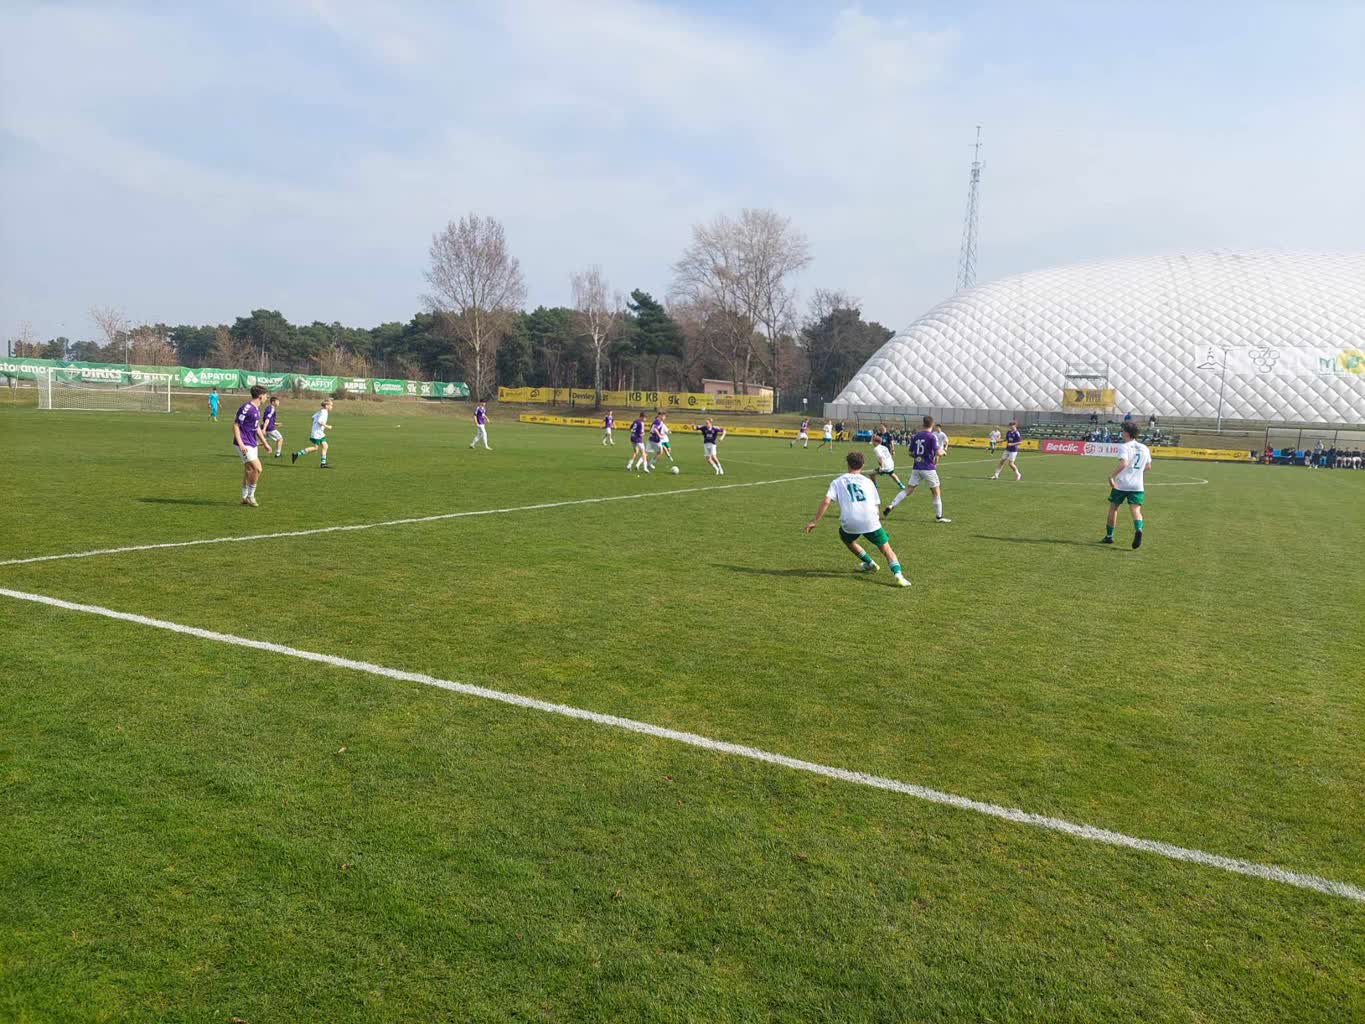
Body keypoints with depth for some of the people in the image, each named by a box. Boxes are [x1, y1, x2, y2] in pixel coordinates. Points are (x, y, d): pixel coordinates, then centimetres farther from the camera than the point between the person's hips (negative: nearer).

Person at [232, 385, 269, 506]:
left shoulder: (257, 408, 13)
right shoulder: (246, 408, -16)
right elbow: (235, 426, -17)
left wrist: (265, 443, 23)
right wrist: (241, 444, -24)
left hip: (252, 444, 9)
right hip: (245, 444, -9)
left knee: (249, 471, 13)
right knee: (257, 469, -15)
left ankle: (245, 498, 22)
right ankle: (250, 495, -2)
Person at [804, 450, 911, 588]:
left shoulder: (838, 481, 16)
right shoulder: (868, 481, 21)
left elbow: (826, 501, 4)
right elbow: (876, 504, 20)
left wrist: (815, 522, 6)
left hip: (850, 522, 0)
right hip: (870, 521, 0)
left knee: (845, 537, 33)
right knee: (886, 548, 7)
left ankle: (869, 563, 39)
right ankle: (898, 574, -16)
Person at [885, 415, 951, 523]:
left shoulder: (916, 436, 7)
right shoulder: (932, 437, -10)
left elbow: (911, 453, 12)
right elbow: (937, 453, -15)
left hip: (916, 468, 5)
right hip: (929, 468, -5)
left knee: (909, 490, 6)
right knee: (936, 492, 8)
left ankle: (891, 505, -9)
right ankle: (938, 517, 12)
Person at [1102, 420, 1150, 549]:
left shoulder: (1124, 447, -10)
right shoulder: (1145, 448, 10)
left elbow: (1123, 464, -25)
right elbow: (1148, 466, 19)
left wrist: (1112, 476, -21)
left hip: (1121, 484, -4)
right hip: (1137, 485, 4)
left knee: (1113, 508, 13)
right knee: (1136, 510, -2)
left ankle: (1109, 536, 22)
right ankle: (1138, 530, -32)